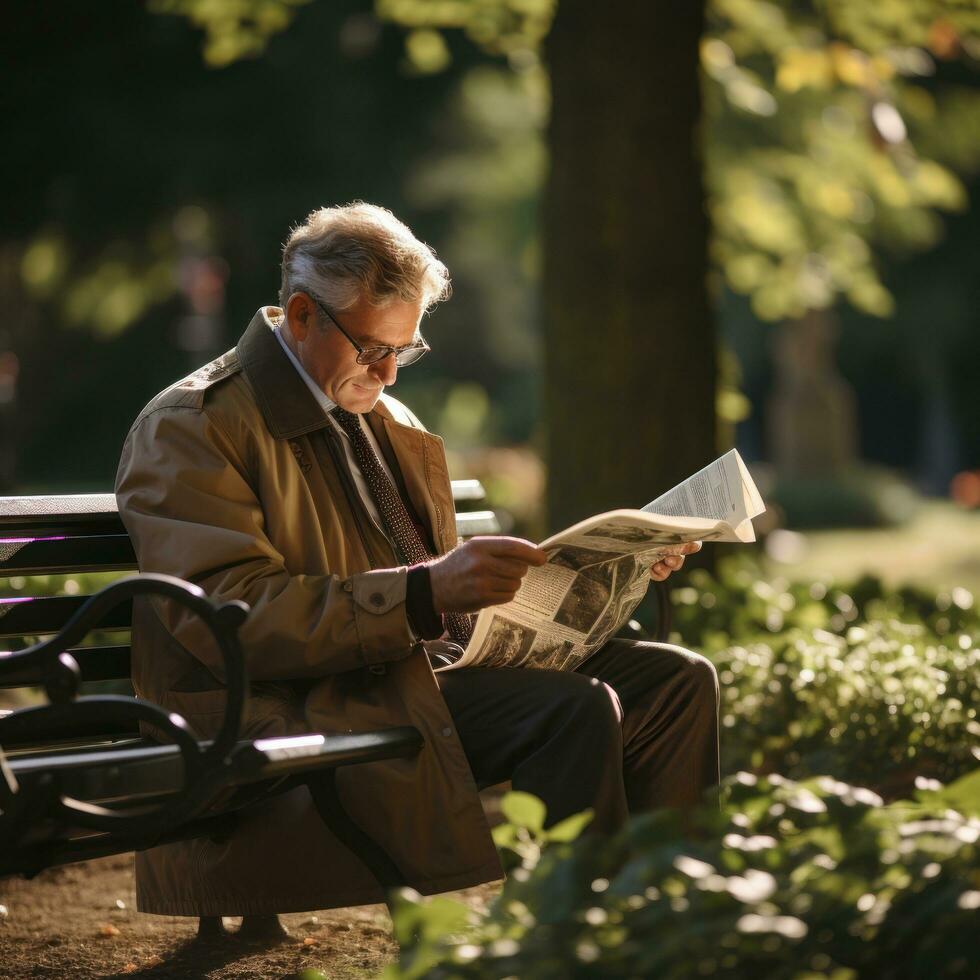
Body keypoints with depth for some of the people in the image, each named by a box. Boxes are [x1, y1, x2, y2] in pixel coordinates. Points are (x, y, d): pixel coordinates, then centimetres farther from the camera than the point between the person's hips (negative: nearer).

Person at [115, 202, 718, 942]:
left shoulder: (391, 426, 21)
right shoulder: (189, 430, -6)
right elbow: (232, 619, -19)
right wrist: (425, 591, -29)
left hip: (431, 671, 9)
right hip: (290, 715, -9)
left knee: (677, 680, -6)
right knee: (578, 709, -28)